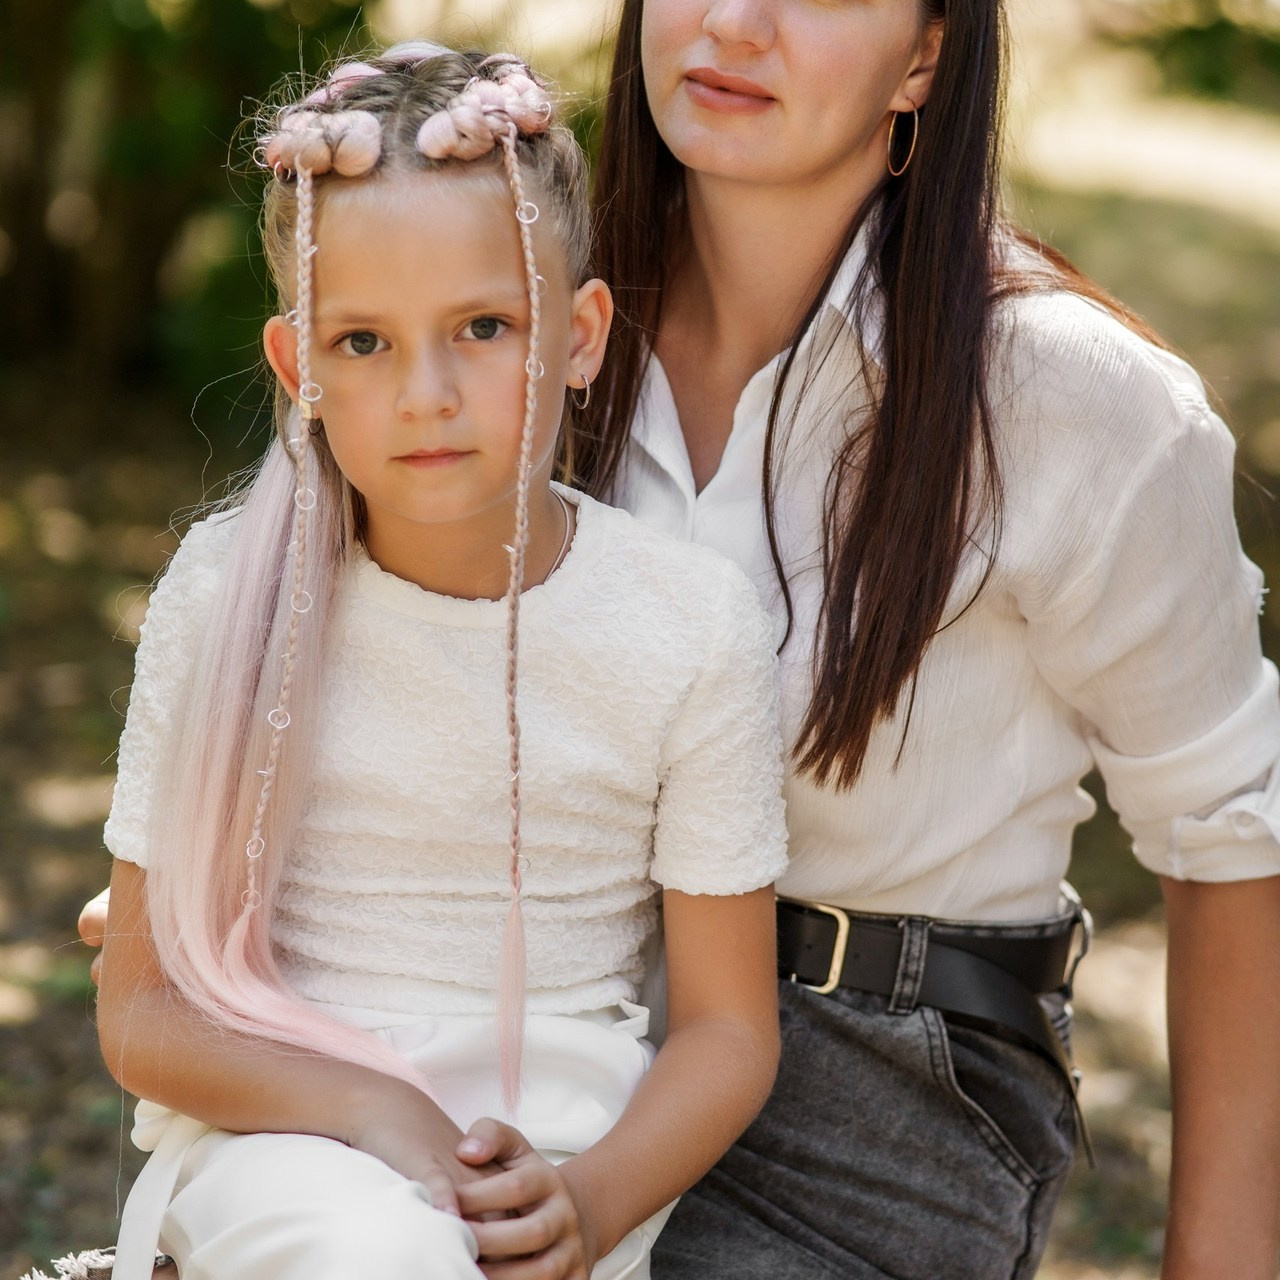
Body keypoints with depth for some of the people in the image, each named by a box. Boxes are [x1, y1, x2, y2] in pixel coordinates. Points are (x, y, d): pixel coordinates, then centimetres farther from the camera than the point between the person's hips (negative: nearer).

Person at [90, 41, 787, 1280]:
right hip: (277, 1124, -1)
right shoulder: (228, 595, -5)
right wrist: (362, 1107, -19)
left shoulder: (690, 622, -5)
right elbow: (142, 1010, -1)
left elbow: (725, 1025, 1)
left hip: (557, 1148, 1)